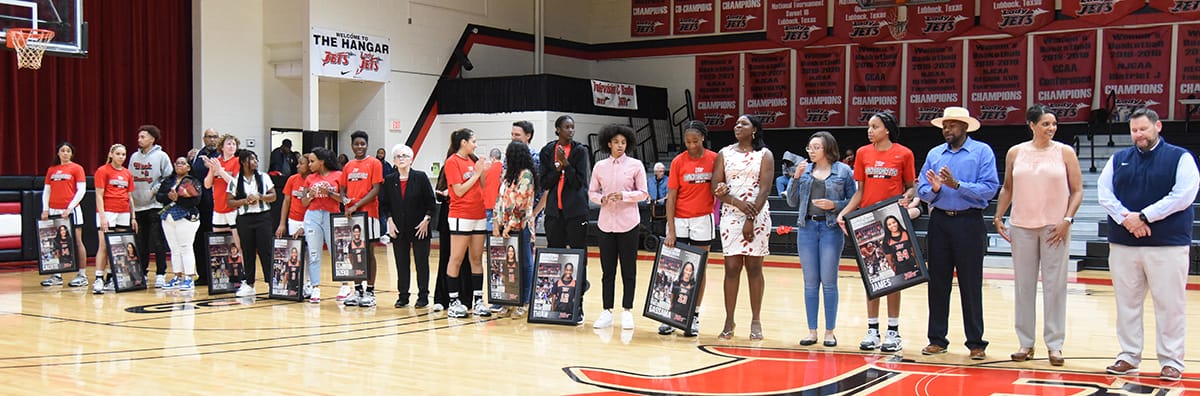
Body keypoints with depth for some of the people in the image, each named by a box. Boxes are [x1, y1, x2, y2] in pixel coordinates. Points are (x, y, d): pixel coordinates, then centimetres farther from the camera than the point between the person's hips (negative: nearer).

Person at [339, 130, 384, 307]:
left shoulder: (374, 163, -1)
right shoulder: (348, 166, 15)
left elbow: (375, 190, -8)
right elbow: (343, 190, 17)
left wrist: (357, 205, -15)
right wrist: (345, 201, -5)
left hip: (368, 212, -5)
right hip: (350, 213, 5)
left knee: (368, 252, -2)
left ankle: (370, 291, 2)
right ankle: (358, 290, 13)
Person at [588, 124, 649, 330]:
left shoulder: (636, 165, 0)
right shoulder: (600, 166, 7)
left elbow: (643, 193, -1)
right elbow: (592, 192, 10)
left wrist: (624, 196, -15)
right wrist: (602, 199, -10)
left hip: (628, 223, -2)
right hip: (606, 222, 2)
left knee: (629, 270, 2)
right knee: (607, 270, 5)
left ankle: (627, 311, 10)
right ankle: (607, 312, 11)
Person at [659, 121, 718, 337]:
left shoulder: (714, 159, -2)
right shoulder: (678, 161, -4)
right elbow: (671, 197, -5)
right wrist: (671, 231, -10)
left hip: (703, 220, 0)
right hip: (679, 220, 0)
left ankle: (694, 317, 12)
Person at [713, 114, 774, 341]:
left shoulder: (764, 155, 4)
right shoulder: (725, 154, 10)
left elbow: (764, 189, -5)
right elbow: (716, 187, 3)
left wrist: (751, 219, -13)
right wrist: (738, 202, -12)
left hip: (758, 216, -2)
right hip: (730, 215, 2)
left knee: (754, 269, 1)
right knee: (731, 268, -1)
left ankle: (755, 322, 8)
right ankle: (729, 322, 5)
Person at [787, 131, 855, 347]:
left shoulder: (844, 171, 0)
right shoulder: (804, 171, 9)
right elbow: (793, 202, 8)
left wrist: (834, 205, -15)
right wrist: (796, 178, -3)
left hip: (831, 229, -3)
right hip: (807, 228, 3)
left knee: (829, 282, -1)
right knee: (810, 283, 6)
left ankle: (830, 331, 9)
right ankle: (812, 331, 13)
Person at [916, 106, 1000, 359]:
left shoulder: (982, 151, 0)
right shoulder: (934, 154, 12)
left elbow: (990, 188, -11)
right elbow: (922, 190, 6)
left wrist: (957, 185, -18)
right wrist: (934, 189, -15)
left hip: (969, 222, -4)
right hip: (939, 222, 4)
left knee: (971, 284, 0)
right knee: (937, 282, 6)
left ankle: (976, 343, 9)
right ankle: (937, 339, 15)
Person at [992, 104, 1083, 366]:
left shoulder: (1065, 152, 1)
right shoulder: (1015, 153, 6)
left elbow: (1077, 191, 2)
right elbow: (1007, 188, 14)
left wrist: (1067, 220, -9)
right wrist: (998, 217, 5)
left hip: (1055, 227, -2)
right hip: (1022, 226, 2)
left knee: (1054, 285, -1)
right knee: (1023, 285, 5)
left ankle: (1054, 344, 8)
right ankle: (1026, 343, 14)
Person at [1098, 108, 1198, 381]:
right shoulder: (1118, 160, 13)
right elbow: (1104, 194, 4)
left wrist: (1143, 217, -14)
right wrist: (1125, 218, -13)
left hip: (1168, 245, -3)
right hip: (1123, 244, 3)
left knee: (1170, 305, 0)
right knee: (1127, 303, 7)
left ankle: (1171, 361, 9)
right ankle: (1129, 357, 17)